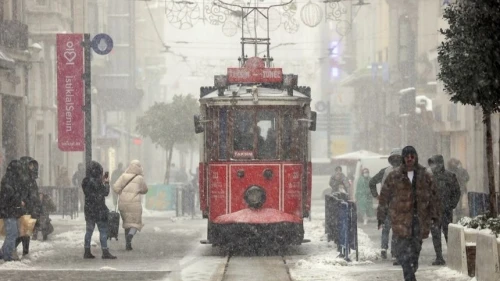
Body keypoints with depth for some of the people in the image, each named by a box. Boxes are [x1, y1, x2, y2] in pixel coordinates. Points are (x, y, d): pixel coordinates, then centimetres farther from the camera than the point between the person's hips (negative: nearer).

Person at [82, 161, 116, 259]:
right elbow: (105, 192, -12)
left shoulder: (85, 181, 6)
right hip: (98, 209, -8)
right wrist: (106, 183, 4)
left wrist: (102, 182, 13)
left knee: (89, 230, 12)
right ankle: (105, 252, -2)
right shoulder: (95, 182, -18)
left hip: (88, 209, 8)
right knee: (103, 230, -1)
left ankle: (87, 252, 13)